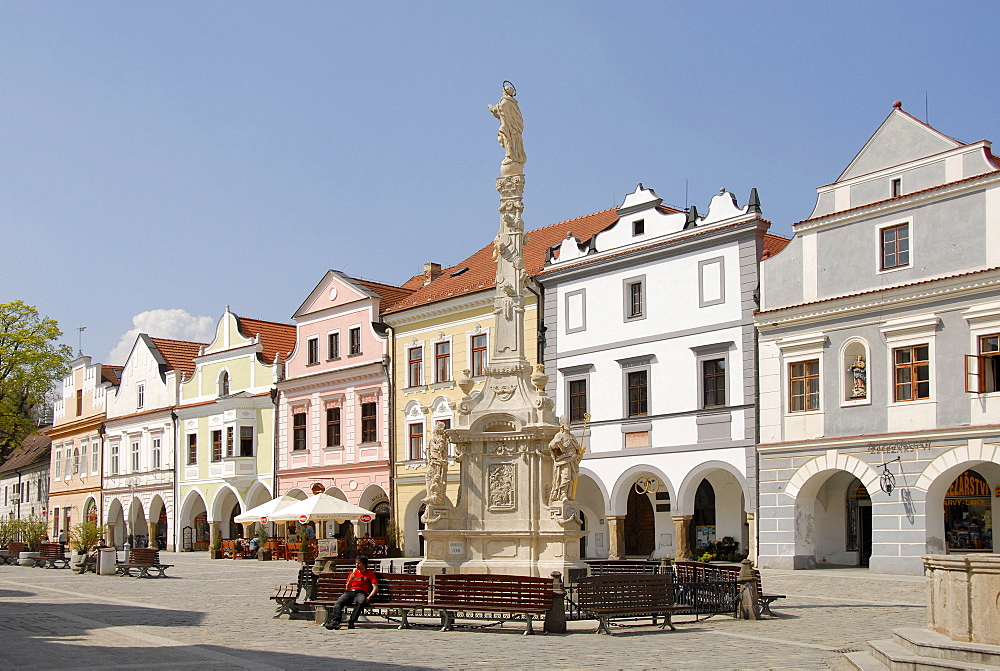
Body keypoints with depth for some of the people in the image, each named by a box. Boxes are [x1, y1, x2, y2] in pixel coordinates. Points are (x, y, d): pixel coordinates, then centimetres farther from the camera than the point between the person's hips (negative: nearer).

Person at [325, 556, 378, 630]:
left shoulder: (370, 574, 17)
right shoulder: (352, 573, 28)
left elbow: (375, 588, 7)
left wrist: (368, 597, -9)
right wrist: (351, 579, 4)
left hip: (361, 593, -3)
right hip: (349, 592, 3)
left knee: (361, 602, -40)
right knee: (338, 602, -29)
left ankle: (351, 622, -41)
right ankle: (335, 621, -46)